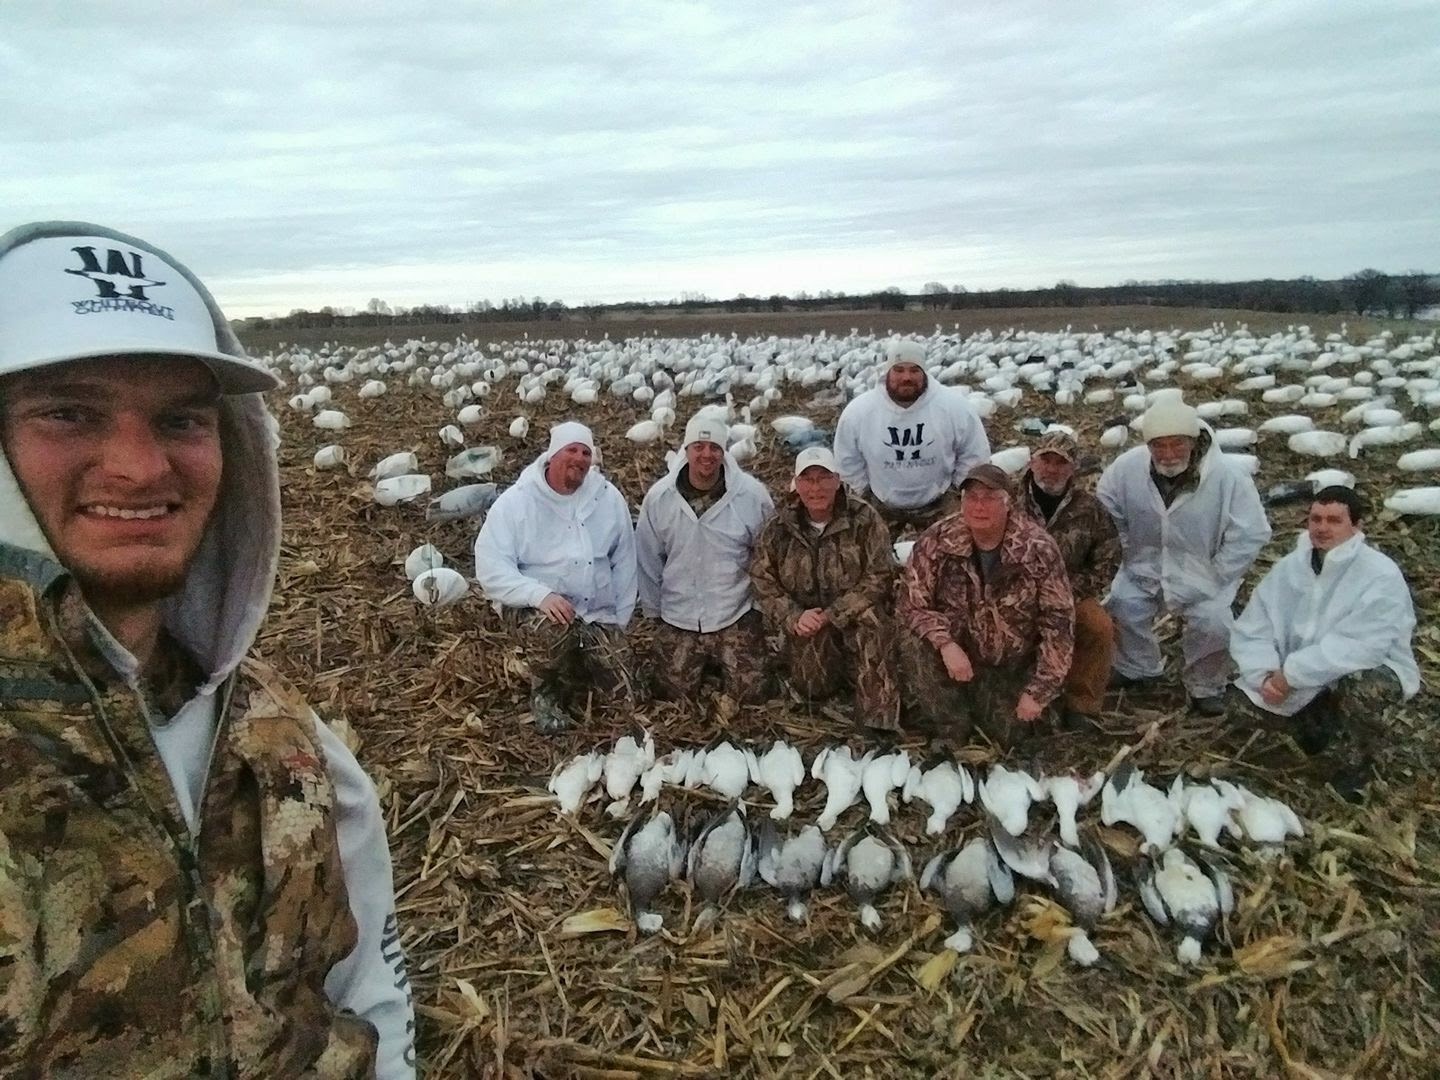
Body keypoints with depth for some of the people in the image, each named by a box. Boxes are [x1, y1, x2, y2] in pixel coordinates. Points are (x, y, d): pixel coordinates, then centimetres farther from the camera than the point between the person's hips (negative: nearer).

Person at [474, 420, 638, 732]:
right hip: (536, 607, -3)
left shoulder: (608, 497, 1)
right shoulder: (515, 501, -10)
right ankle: (545, 691, -4)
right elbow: (491, 567, -16)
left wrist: (620, 620, 5)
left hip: (598, 614, 4)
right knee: (553, 631, -39)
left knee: (623, 698, -7)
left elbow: (624, 562, 9)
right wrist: (541, 594, -31)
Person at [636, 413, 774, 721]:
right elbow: (648, 560, 3)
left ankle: (729, 696, 35)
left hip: (737, 619, -1)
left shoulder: (752, 495, -13)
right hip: (678, 621, 2)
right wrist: (653, 608, 9)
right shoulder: (659, 497, -9)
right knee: (672, 698, 11)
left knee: (749, 698, 1)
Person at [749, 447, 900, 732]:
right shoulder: (779, 528, -1)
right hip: (804, 624, 2)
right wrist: (793, 617, -18)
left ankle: (879, 718, -28)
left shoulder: (863, 518, -10)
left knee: (872, 618, -35)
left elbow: (879, 577, -16)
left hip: (855, 619, -2)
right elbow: (762, 582, -2)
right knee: (812, 686, -18)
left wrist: (833, 615, -23)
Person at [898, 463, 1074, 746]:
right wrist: (945, 644, -34)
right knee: (915, 644, -30)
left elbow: (1058, 622, -14)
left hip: (1013, 665, 1)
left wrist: (1039, 692, -16)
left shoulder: (1038, 549, -19)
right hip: (956, 652, 0)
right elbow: (910, 604, -15)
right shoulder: (936, 541, -18)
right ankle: (950, 733, -6)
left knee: (1008, 736, -4)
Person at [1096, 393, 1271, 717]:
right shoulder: (1127, 466, -17)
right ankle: (1137, 667, 21)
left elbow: (1251, 534, -16)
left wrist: (1215, 577, -15)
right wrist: (1129, 555, -3)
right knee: (1121, 607, -11)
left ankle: (1206, 687, 9)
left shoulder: (1226, 476, -23)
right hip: (1145, 566, 3)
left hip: (1202, 572, -3)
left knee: (1213, 624, -21)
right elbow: (1104, 513, -2)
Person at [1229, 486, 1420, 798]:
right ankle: (1327, 734, 12)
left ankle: (1352, 765, -7)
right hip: (1303, 681, 5)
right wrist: (1266, 674, -25)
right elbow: (1250, 629, -8)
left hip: (1370, 674, -5)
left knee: (1363, 690, -38)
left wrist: (1291, 673, -31)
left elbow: (1358, 647, -32)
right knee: (1249, 697, -14)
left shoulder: (1381, 575, -23)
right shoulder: (1289, 567, -6)